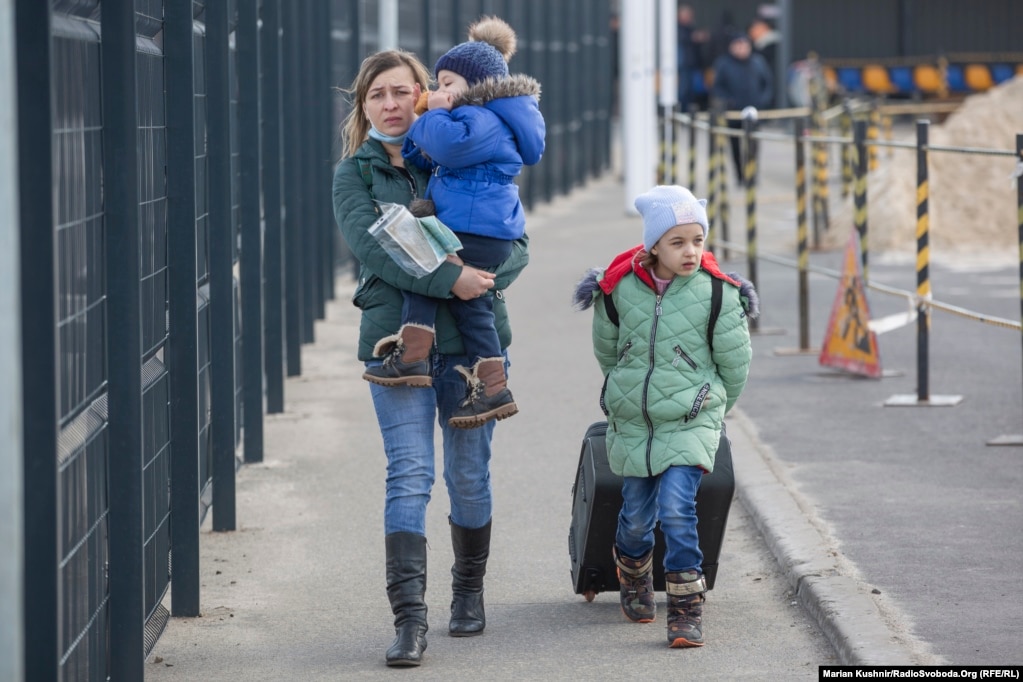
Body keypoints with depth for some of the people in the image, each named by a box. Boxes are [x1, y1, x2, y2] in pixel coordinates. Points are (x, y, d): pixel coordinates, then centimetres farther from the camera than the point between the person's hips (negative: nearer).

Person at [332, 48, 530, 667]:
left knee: (470, 473, 9)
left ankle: (469, 590, 29)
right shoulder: (355, 173, 5)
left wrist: (486, 279, -19)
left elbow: (517, 242, 3)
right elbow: (371, 244, -12)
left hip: (474, 336, 2)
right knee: (409, 476, -10)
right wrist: (448, 279, -24)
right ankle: (411, 618, -13)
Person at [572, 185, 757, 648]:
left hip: (690, 423, -2)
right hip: (631, 423, 2)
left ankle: (687, 609, -10)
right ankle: (634, 579, 42)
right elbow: (605, 349, 12)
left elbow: (736, 363, 1)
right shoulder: (619, 288, -7)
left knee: (676, 508, -18)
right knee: (637, 516, 11)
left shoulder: (717, 293, -12)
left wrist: (712, 409, 12)